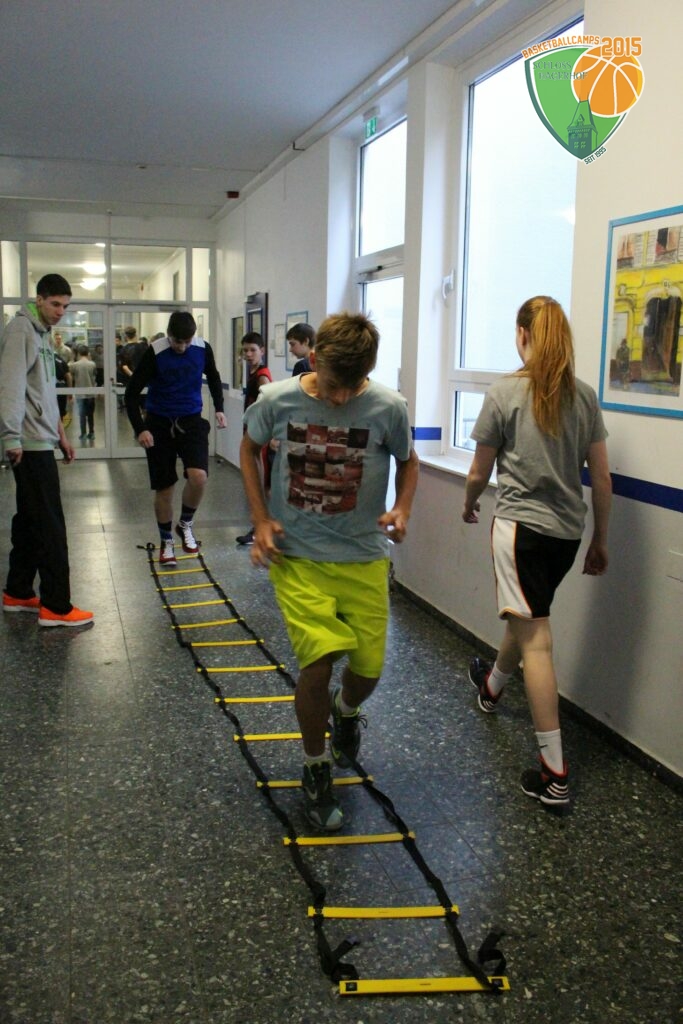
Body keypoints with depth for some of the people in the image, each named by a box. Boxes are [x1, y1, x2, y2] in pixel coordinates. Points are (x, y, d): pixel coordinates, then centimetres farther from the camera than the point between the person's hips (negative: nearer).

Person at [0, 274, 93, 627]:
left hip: (41, 441, 10)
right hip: (31, 443, -10)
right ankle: (56, 606, -3)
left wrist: (60, 434, 25)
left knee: (29, 519, 13)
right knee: (50, 524, -8)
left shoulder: (43, 334, 19)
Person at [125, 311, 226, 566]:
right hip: (159, 424, -1)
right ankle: (166, 542, 25)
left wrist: (219, 408, 7)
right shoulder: (155, 353, -15)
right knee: (163, 488, 5)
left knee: (198, 477, -21)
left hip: (191, 420, 1)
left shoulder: (203, 349, -6)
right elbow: (132, 393, -12)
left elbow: (213, 378, 16)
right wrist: (140, 429, -21)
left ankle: (186, 524, 6)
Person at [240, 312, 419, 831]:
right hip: (297, 555, -1)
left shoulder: (389, 407, -11)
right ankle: (316, 770, 13)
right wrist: (261, 520, -1)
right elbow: (250, 449, 8)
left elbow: (408, 460, 8)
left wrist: (402, 508, -11)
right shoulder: (278, 400, -11)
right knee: (319, 659, -15)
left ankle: (346, 711, 44)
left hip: (364, 558, 1)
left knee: (368, 667, 3)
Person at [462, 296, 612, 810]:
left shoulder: (505, 392, -9)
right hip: (567, 531, 6)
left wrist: (469, 504, 19)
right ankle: (492, 685, 56)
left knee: (536, 640, -5)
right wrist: (600, 542, 16)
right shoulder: (584, 396, 4)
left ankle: (555, 773, -6)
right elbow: (602, 481, 5)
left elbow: (479, 473, -2)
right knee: (527, 618, 27)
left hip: (520, 525, -6)